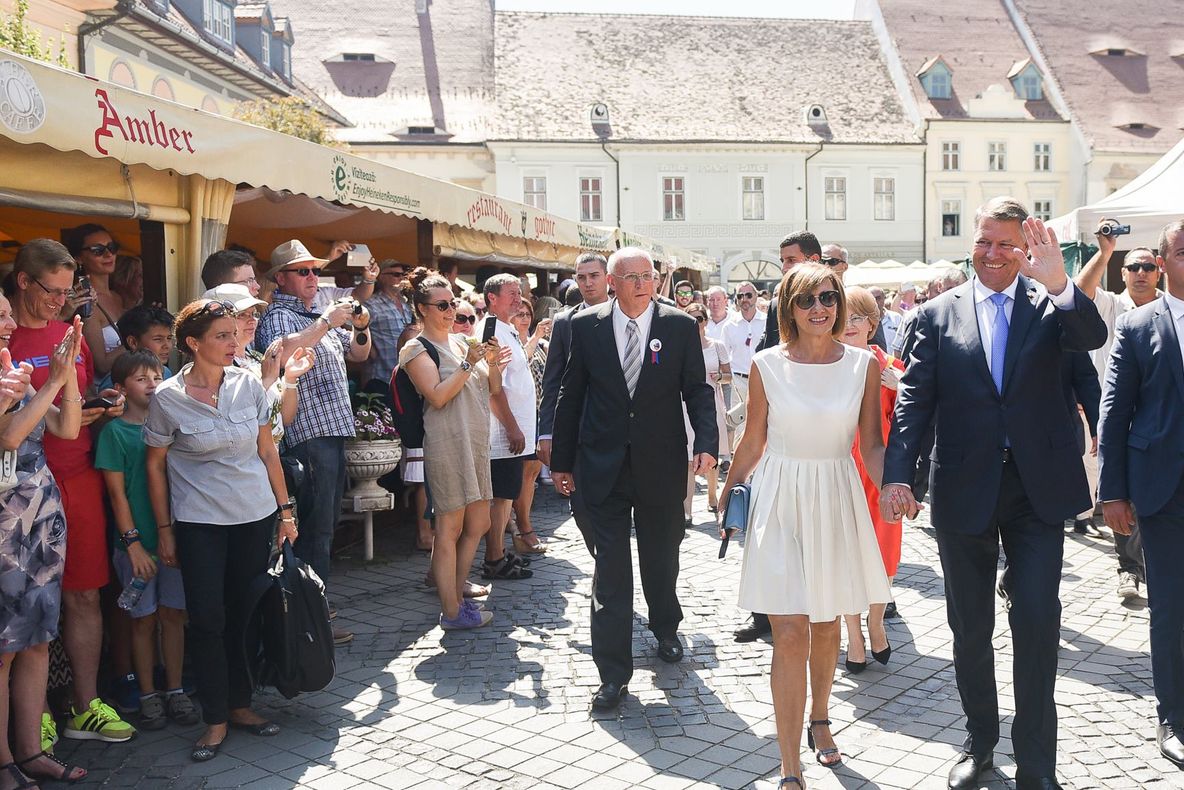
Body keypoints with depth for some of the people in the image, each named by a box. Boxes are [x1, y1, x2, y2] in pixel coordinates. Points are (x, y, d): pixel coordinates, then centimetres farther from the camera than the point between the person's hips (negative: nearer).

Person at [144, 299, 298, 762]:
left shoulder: (248, 385, 0)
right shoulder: (167, 398, -8)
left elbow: (267, 451, 7)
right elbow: (155, 466, 1)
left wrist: (285, 510, 6)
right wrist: (164, 531, 1)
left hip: (256, 517, 3)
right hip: (199, 524, -3)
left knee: (245, 615, 9)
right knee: (207, 619, 0)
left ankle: (239, 704, 24)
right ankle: (215, 719, 13)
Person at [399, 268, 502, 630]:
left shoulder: (459, 342, 16)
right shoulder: (417, 349, -5)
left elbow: (493, 389, 15)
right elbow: (438, 396, -17)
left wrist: (491, 361, -3)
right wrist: (468, 363, -17)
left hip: (476, 441, 8)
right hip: (447, 442, -8)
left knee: (478, 524, 13)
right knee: (450, 528, -3)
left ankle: (456, 593, 26)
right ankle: (451, 612, 5)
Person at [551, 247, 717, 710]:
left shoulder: (680, 326, -1)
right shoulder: (586, 326, 0)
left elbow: (697, 389, 0)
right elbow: (571, 395, 5)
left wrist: (706, 442, -16)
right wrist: (562, 460, 6)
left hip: (661, 464, 1)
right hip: (604, 466, 0)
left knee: (661, 558, 18)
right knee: (610, 568, 0)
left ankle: (665, 630, 45)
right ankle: (613, 672, 7)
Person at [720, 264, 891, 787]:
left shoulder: (863, 365, -1)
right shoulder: (767, 365, -4)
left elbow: (872, 443, 2)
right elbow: (753, 441, 5)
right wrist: (727, 498, 8)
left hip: (836, 499, 2)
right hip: (781, 500, -2)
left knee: (827, 625, 16)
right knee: (790, 634, -5)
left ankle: (819, 719, 43)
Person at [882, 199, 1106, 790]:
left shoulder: (1050, 303, 2)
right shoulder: (938, 314, 2)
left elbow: (1092, 338, -19)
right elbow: (913, 401, -4)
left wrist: (1058, 284, -38)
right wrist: (897, 475, -17)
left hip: (1037, 485, -1)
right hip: (964, 489, 1)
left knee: (1037, 618, -3)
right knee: (969, 624, 13)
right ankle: (980, 738, 34)